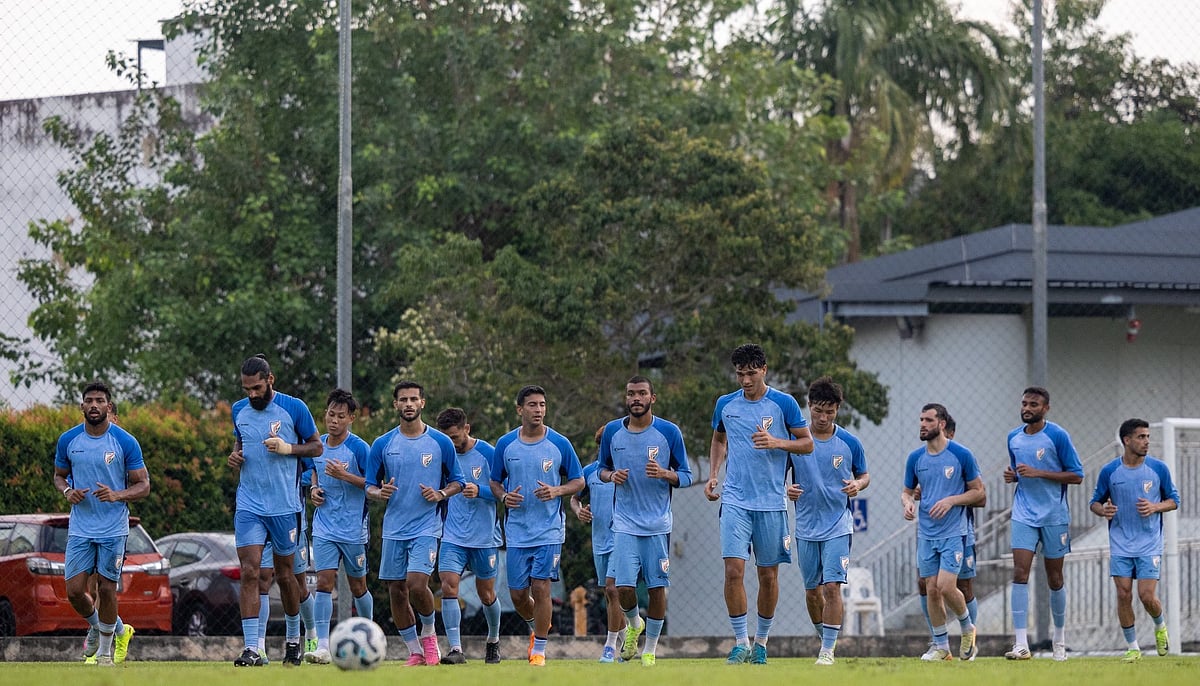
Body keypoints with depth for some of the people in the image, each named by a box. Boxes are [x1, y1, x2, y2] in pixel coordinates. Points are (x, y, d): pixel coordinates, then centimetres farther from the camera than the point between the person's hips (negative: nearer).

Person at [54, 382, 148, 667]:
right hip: (80, 528, 3)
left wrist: (117, 495, -23)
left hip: (113, 529, -2)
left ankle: (105, 649, 18)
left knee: (106, 589, 0)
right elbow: (59, 475, 15)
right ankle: (96, 626, 29)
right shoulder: (68, 440, 1)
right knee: (74, 590, -2)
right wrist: (67, 491, -8)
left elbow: (143, 485, -4)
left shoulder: (126, 442, -8)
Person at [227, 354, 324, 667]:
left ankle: (293, 638, 32)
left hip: (285, 507, -2)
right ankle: (251, 649, -16)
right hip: (249, 507, 2)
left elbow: (317, 446, 1)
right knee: (249, 572, -12)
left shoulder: (294, 408, -5)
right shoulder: (239, 410, 6)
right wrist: (235, 456, 2)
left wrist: (288, 448, -16)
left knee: (285, 574, 10)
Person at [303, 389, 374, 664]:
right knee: (324, 581, -10)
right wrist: (313, 489, 3)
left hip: (353, 528, -3)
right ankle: (322, 647, -15)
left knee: (357, 586, 10)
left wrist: (345, 476, -23)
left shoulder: (359, 448, -11)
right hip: (324, 526, 3)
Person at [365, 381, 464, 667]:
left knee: (416, 584, -19)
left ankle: (429, 633, 8)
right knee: (396, 591, 3)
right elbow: (369, 485, 9)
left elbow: (457, 481, 8)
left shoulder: (440, 442, 0)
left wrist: (441, 494, -13)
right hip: (394, 529, 3)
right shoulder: (382, 444, 5)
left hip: (426, 527, -3)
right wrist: (379, 492, -14)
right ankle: (415, 652, 16)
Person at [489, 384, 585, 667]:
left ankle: (539, 649, 2)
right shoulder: (505, 444, 2)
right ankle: (536, 627, 36)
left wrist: (557, 491, -15)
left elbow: (578, 481, 5)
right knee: (517, 594, 5)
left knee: (541, 587, -10)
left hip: (549, 530, -2)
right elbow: (495, 482, 12)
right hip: (517, 531, 2)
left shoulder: (559, 444, -3)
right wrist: (504, 496, -10)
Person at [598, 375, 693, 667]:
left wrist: (664, 474, -20)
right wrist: (611, 475, -7)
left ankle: (650, 649, 13)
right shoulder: (612, 431, 3)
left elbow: (686, 476, 1)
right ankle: (634, 624, 24)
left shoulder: (669, 432, -3)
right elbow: (602, 468, 16)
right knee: (624, 586, -9)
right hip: (625, 524, 1)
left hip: (658, 524, -1)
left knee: (657, 587, -1)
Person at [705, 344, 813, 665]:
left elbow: (807, 443, 2)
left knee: (768, 574, 5)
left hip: (772, 503, -1)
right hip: (735, 501, 1)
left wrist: (778, 443, -16)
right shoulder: (725, 404, 7)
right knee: (734, 569, -12)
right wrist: (713, 476, 9)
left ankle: (761, 641, 20)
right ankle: (740, 642, -4)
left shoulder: (784, 403, -2)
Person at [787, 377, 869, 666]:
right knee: (812, 589, 9)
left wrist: (858, 485, -13)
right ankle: (825, 639, 30)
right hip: (806, 527, 2)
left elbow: (864, 475, 10)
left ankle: (827, 650, -9)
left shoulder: (850, 443, -2)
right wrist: (786, 488, -14)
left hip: (838, 527, -2)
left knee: (832, 586, -13)